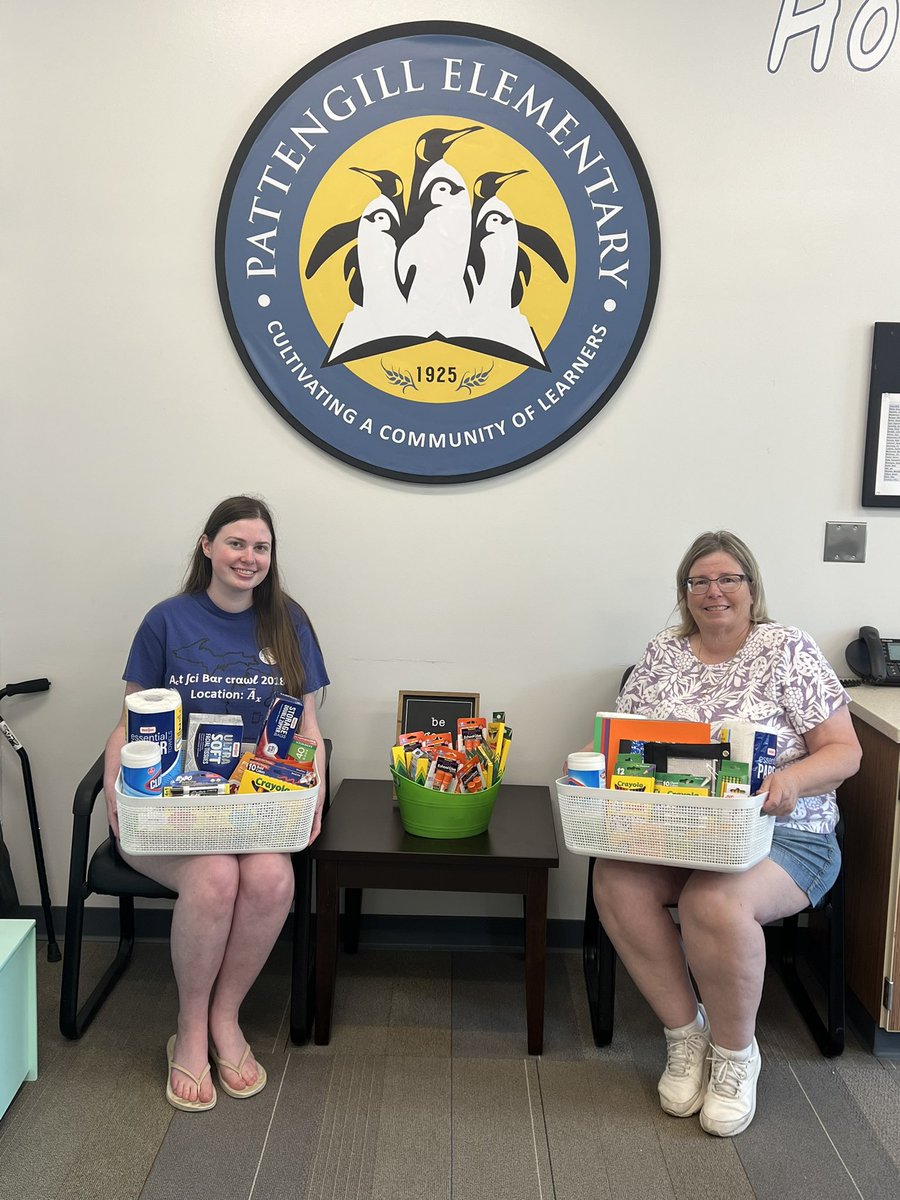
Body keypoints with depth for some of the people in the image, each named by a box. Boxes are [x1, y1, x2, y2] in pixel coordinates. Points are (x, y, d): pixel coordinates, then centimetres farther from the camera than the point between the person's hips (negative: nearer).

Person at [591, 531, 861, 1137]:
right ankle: (685, 1031, -4)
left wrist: (794, 778, -24)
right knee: (615, 880, -26)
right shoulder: (663, 653, 10)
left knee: (715, 903, -33)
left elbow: (844, 750, -4)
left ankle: (735, 1051, -3)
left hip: (782, 832, -3)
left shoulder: (789, 649, -2)